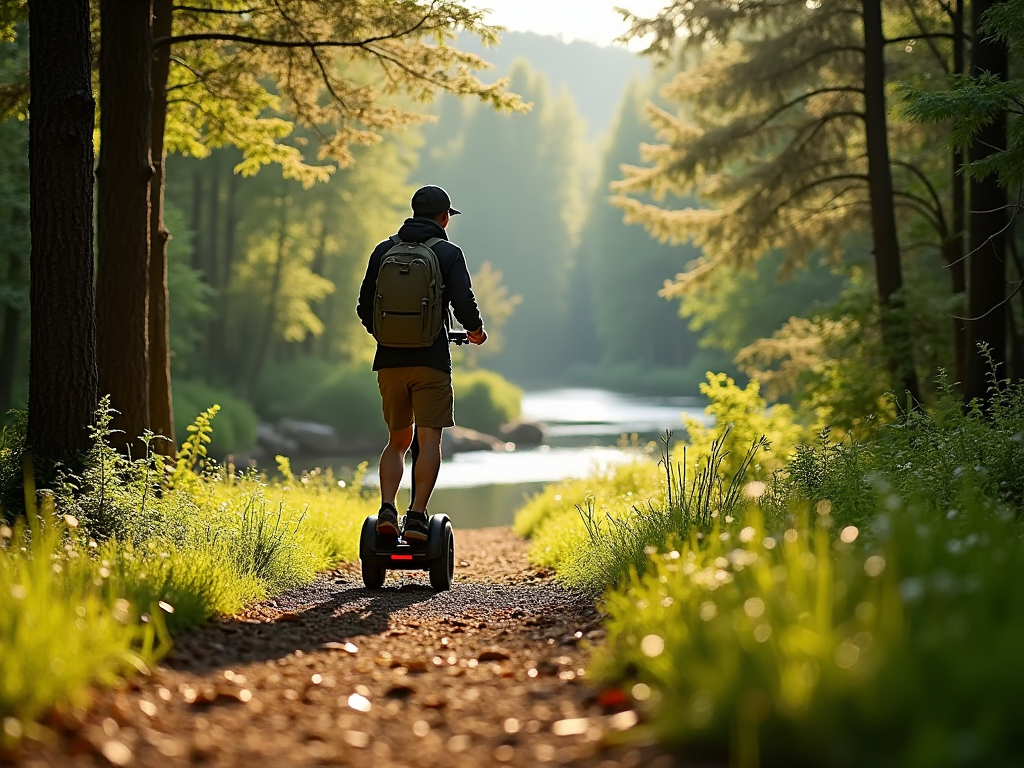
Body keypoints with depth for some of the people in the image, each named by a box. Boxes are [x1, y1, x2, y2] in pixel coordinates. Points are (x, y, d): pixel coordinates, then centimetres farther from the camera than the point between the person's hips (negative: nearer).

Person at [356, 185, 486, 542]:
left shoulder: (383, 251, 9)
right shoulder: (449, 254, -1)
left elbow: (365, 307, 10)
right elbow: (464, 304, -8)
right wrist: (475, 331, 13)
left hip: (390, 360, 4)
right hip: (431, 360, -4)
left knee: (397, 441, 14)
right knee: (428, 440, -2)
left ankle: (387, 508, -3)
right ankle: (416, 515, -13)